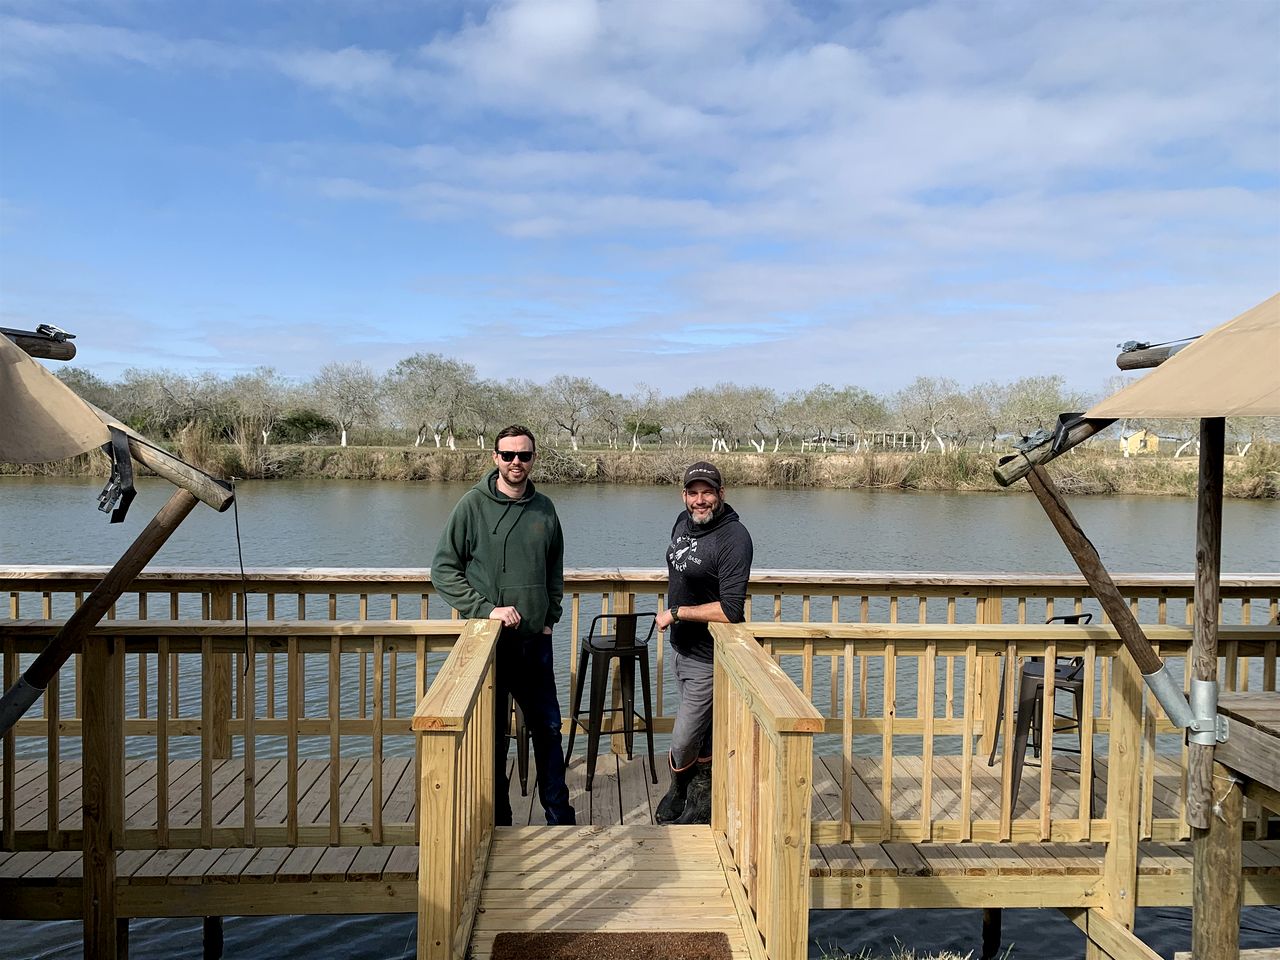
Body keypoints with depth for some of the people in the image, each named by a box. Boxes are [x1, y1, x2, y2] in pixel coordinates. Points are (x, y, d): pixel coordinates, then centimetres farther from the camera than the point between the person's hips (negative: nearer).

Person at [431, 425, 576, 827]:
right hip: (488, 640, -4)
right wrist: (487, 609, -16)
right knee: (491, 735, 7)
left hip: (535, 641, 4)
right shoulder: (473, 505, -8)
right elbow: (443, 570, -9)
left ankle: (560, 816, 29)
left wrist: (550, 617, 9)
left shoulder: (544, 508, 6)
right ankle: (497, 821, 23)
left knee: (548, 728, 14)